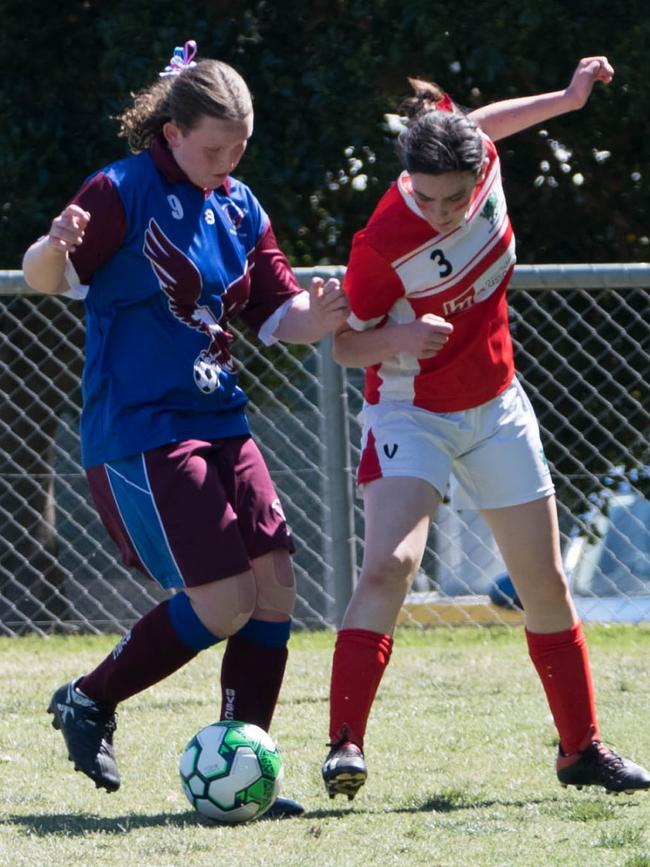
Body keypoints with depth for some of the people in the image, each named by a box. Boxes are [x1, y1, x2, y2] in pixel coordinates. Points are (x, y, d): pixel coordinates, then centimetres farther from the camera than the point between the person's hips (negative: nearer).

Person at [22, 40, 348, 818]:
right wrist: (56, 248, -39)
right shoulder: (124, 192, -9)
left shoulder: (240, 209, 11)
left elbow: (278, 319, 11)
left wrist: (317, 315, -12)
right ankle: (88, 702, 8)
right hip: (137, 433, -7)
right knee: (225, 599, -13)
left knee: (274, 581, -2)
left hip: (218, 425, 7)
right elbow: (44, 278, -15)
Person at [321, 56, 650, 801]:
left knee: (545, 585, 10)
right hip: (412, 412, -5)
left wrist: (567, 98, 17)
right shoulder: (383, 245, -29)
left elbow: (475, 127, 10)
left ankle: (581, 748, 24)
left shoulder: (479, 163, -16)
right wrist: (397, 339, -35)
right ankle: (345, 745, -27)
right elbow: (346, 346, -15)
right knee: (389, 566, -26)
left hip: (494, 406, 5)